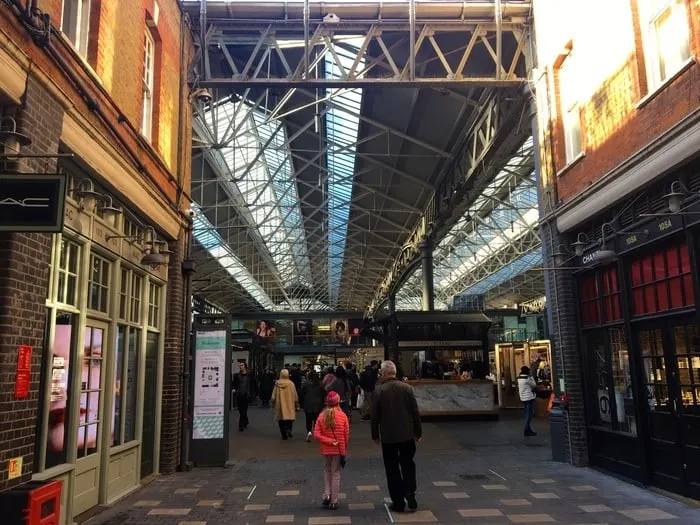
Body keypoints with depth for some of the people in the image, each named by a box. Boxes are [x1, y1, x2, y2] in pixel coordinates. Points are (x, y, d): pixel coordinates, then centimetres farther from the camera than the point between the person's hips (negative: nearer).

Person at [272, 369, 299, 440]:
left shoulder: (277, 384, -6)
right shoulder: (291, 384, -8)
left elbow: (274, 396, 0)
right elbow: (295, 396, -2)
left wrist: (273, 403, 15)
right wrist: (297, 405, 8)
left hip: (280, 405, 1)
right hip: (289, 405, 0)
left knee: (281, 421, 8)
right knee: (290, 420, 12)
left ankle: (284, 435, 5)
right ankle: (289, 429, -11)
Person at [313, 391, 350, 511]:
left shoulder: (322, 416, -5)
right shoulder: (342, 416, -9)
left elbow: (316, 434, -11)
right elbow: (347, 435, -5)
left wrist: (329, 441, -10)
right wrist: (345, 448, 8)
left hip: (326, 450, 2)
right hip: (339, 449, -2)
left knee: (327, 471, 21)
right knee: (336, 474, 8)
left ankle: (327, 494, 8)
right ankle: (333, 501, 12)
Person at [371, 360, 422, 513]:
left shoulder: (379, 391, -10)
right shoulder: (407, 387, -4)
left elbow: (375, 416, -5)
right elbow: (415, 412, -1)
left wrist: (375, 435, 7)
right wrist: (418, 432, 9)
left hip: (388, 436, -2)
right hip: (407, 435, 2)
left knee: (392, 469, 8)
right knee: (408, 465, 16)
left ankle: (398, 502, 13)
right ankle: (410, 496, 6)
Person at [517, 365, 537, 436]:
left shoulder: (519, 378, 7)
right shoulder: (527, 378, -17)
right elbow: (534, 385, -6)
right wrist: (531, 377, 2)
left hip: (523, 398, 9)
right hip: (529, 398, -9)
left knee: (527, 414, 16)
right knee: (529, 414, -5)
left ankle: (528, 429, 21)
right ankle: (527, 430, -5)